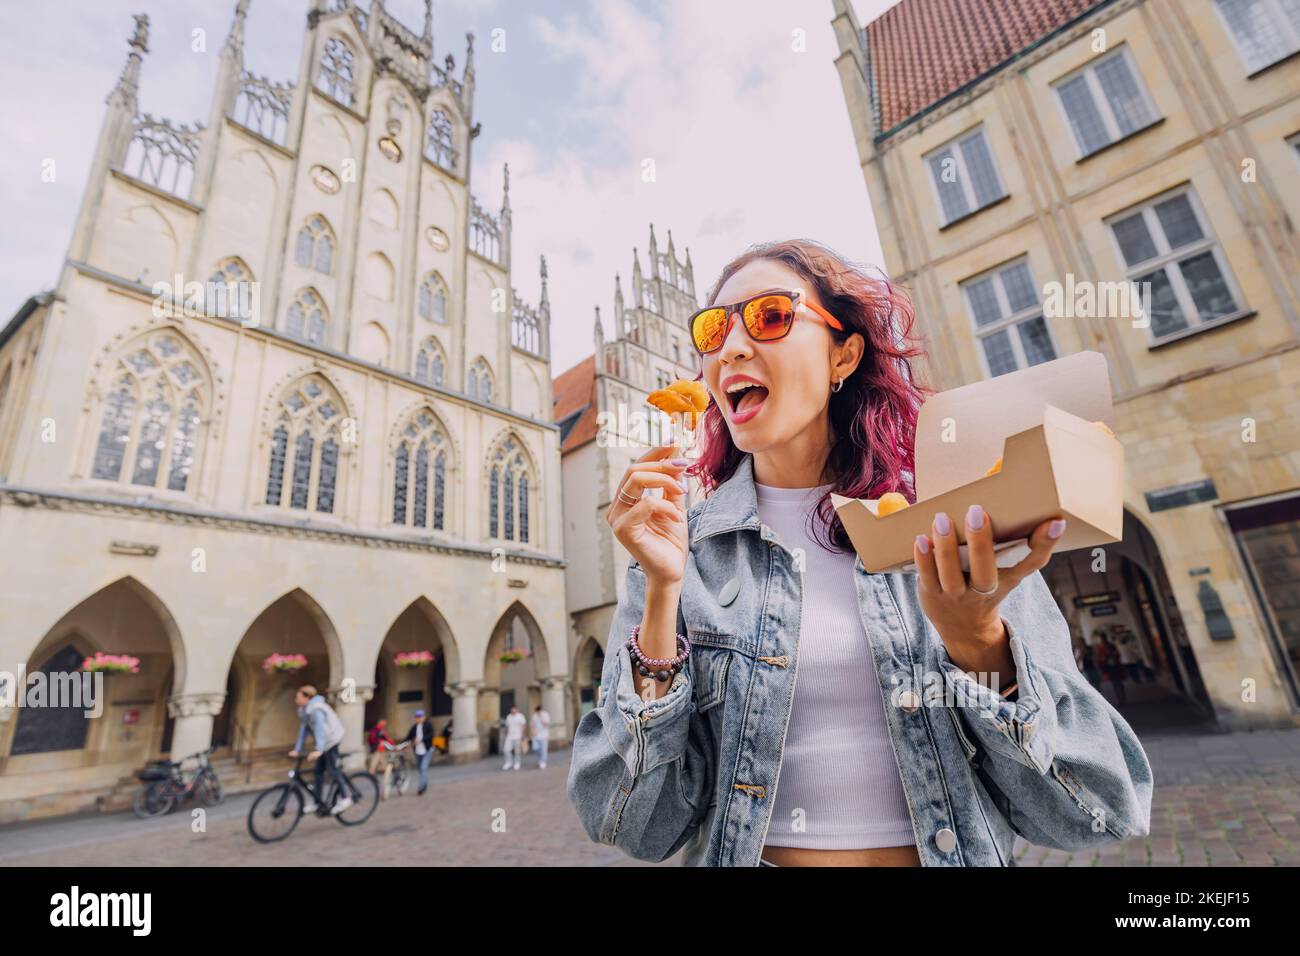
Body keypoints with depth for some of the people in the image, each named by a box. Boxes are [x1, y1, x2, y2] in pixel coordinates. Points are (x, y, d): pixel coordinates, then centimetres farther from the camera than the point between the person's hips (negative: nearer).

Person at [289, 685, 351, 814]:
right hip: (325, 741, 9)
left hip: (331, 739, -9)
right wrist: (297, 750, 6)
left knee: (332, 770, -5)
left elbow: (320, 729, -34)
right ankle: (317, 802, 20)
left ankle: (345, 797, 5)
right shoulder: (304, 710, 4)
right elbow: (303, 729, 9)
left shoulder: (316, 709, -25)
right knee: (318, 771, 10)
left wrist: (318, 750, -42)